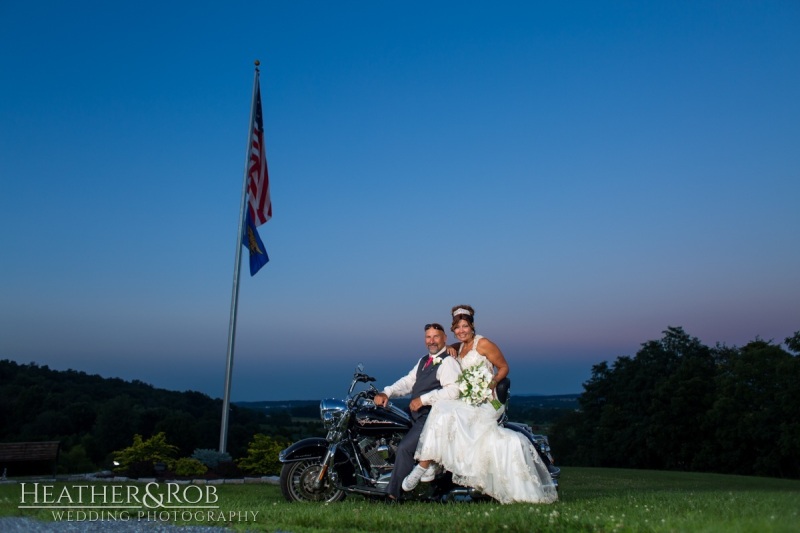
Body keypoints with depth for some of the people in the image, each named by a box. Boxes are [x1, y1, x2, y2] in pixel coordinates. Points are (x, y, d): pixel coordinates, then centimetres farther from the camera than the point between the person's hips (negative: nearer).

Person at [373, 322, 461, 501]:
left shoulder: (448, 362, -8)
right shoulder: (423, 361, 21)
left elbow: (453, 391, -21)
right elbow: (408, 381, 17)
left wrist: (423, 399, -23)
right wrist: (387, 393, 0)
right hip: (416, 415, 10)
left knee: (404, 448, -20)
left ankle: (393, 495, -10)